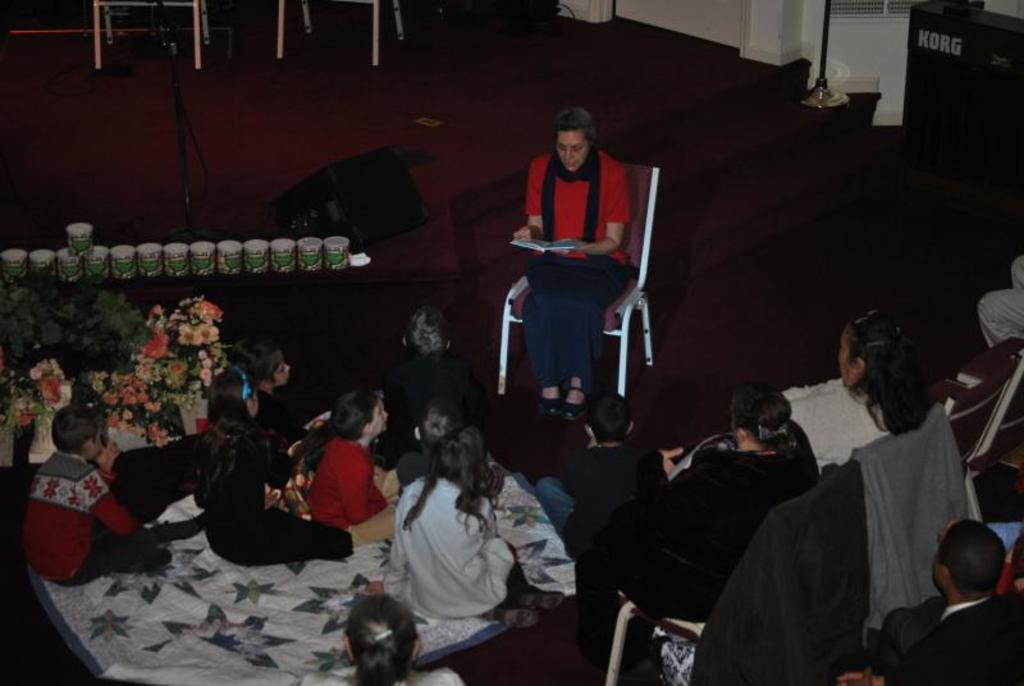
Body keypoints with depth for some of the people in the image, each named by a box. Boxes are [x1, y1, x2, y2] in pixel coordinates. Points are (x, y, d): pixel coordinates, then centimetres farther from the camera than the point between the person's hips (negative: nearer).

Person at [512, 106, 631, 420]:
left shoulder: (611, 172, -10)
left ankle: (578, 384, -18)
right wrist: (530, 235, -20)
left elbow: (613, 241, -7)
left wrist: (584, 247, -26)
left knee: (581, 305, -34)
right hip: (552, 260, 2)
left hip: (599, 262, -2)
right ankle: (549, 382, -19)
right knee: (542, 303, -32)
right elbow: (536, 226, 4)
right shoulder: (540, 168, -2)